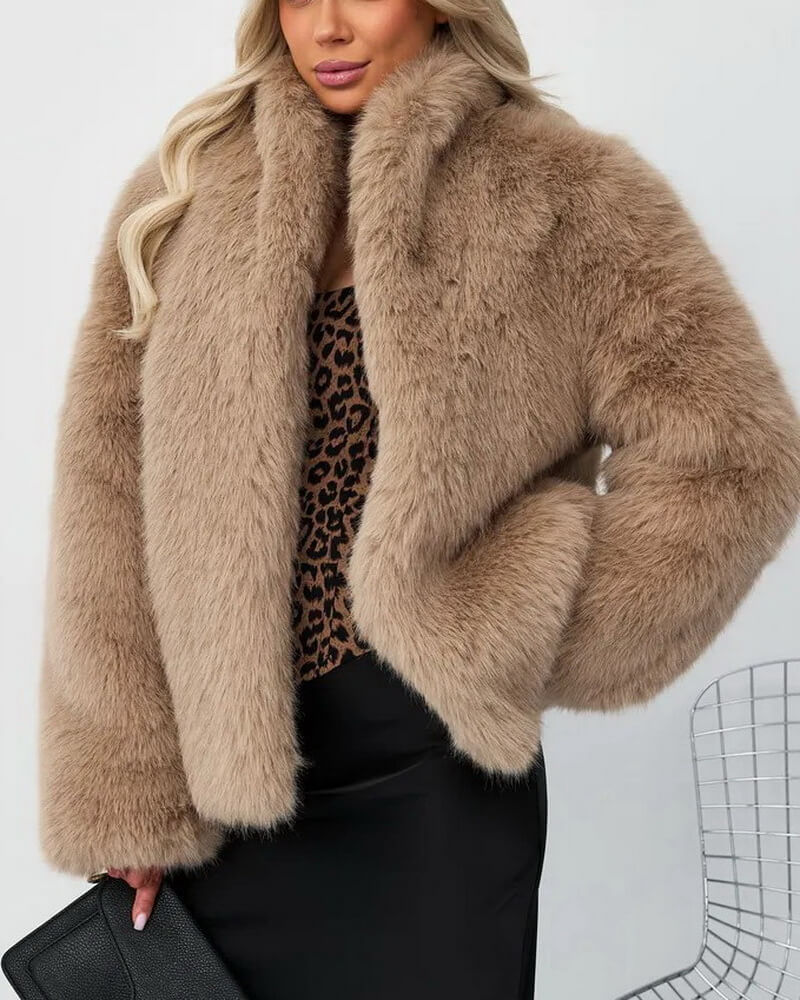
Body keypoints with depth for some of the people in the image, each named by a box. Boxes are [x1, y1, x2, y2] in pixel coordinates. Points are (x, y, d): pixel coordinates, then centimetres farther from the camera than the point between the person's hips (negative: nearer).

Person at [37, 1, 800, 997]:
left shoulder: (566, 195, -4)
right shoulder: (189, 187, 3)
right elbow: (109, 489, 1)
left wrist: (502, 650, -9)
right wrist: (122, 785, -2)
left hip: (435, 776, -2)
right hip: (215, 778, 3)